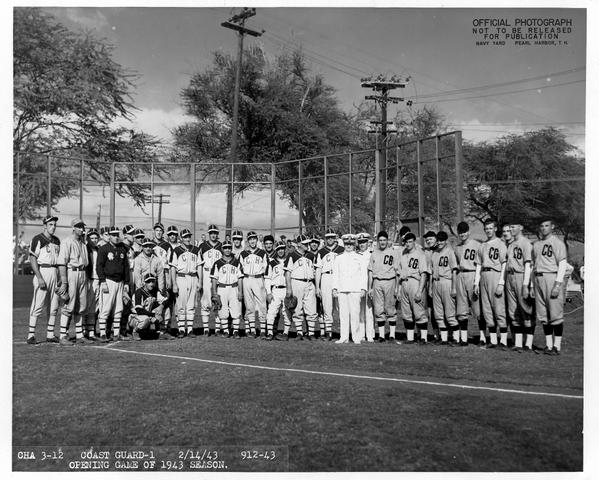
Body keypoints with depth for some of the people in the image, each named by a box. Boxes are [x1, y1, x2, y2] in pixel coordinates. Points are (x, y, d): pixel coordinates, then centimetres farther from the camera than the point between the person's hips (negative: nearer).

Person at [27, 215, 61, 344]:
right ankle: (31, 335, -1)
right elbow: (32, 259, -11)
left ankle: (50, 334, 14)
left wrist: (60, 277, 11)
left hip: (55, 273, 7)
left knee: (54, 306, 7)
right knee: (38, 305, -7)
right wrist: (39, 278, -18)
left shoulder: (57, 240, 15)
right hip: (42, 272, -7)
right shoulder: (37, 239, -6)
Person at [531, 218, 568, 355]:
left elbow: (562, 264, -8)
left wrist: (558, 284, -17)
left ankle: (557, 345, 0)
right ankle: (548, 344, 15)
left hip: (552, 278, -6)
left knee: (555, 313, -6)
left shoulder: (557, 242, -2)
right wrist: (532, 284, 13)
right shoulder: (536, 244, 18)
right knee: (543, 314, 8)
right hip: (538, 279, 7)